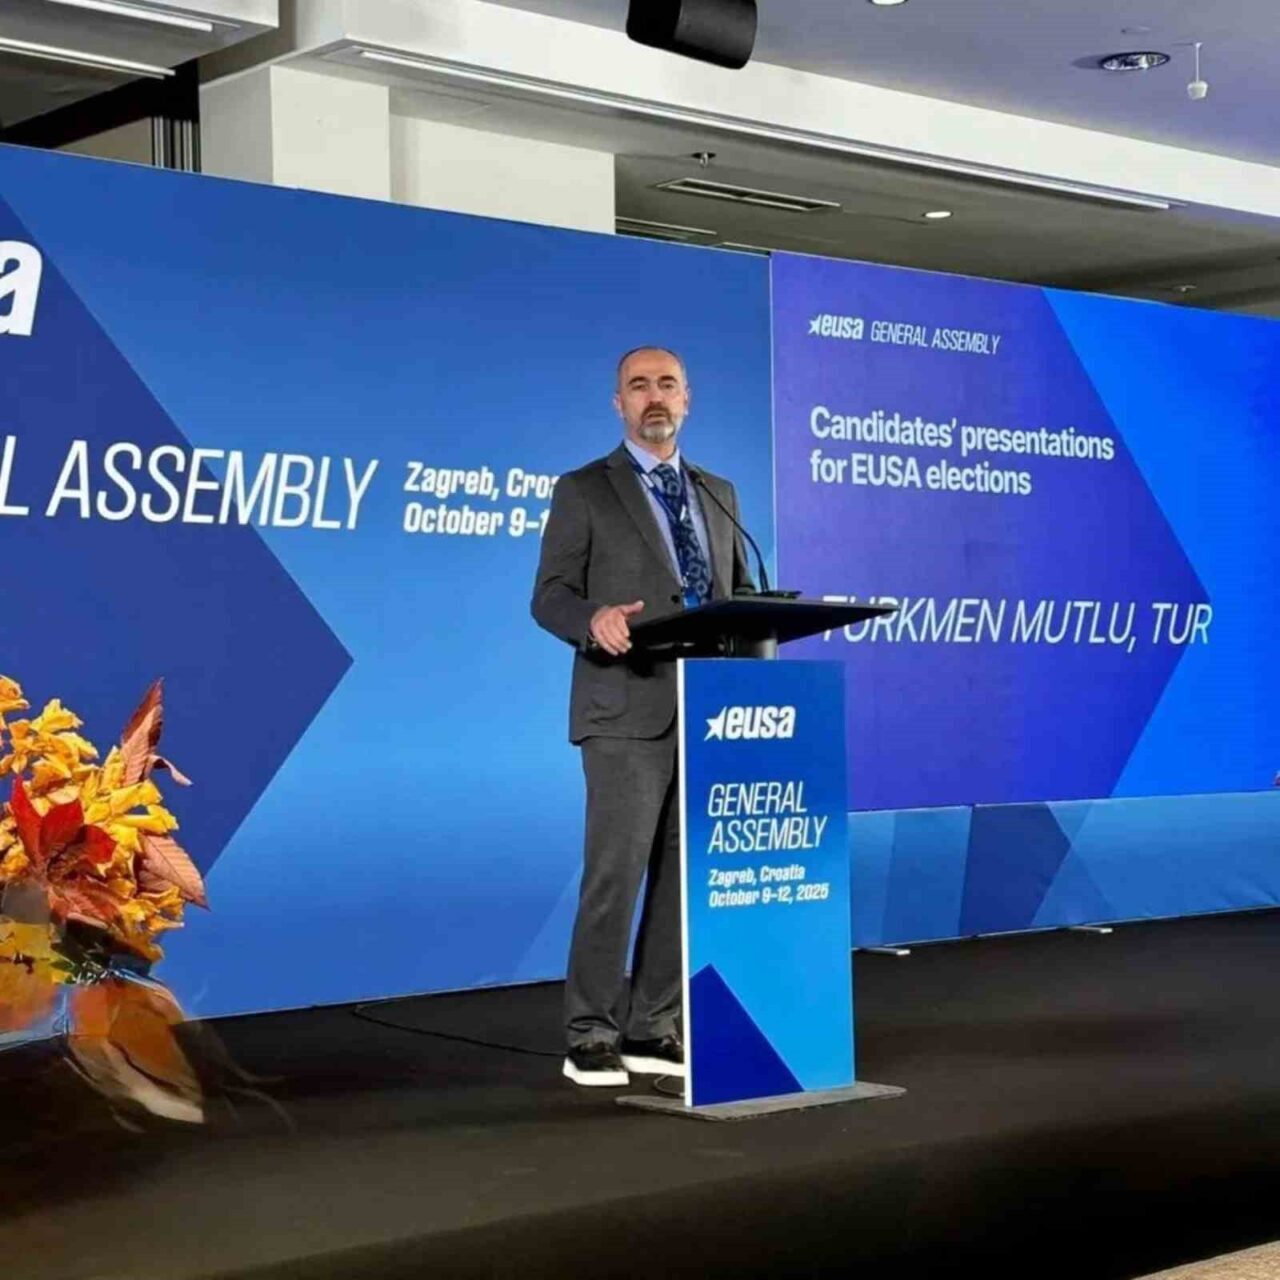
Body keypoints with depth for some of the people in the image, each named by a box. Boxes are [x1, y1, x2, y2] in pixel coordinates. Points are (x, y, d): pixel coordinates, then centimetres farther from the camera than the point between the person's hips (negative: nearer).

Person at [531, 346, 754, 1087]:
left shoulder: (718, 493, 18)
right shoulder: (584, 490, 2)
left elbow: (739, 591, 17)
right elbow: (550, 596, -4)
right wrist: (595, 619, -25)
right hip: (629, 711, -5)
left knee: (686, 874, 6)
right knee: (616, 871, -9)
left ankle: (653, 1029, 14)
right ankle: (592, 1035, 0)